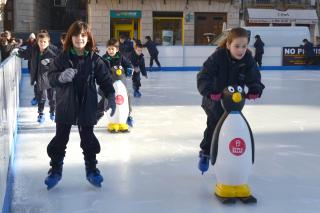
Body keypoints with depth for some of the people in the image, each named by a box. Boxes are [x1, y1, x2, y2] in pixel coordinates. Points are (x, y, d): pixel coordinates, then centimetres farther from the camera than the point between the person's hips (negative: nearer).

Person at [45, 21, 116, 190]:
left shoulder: (94, 59, -2)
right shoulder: (62, 58, -4)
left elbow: (104, 79, 1)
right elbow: (51, 77, -5)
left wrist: (110, 96, -10)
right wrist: (61, 76, -27)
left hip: (87, 105, 0)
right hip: (65, 105, 0)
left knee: (88, 138, 10)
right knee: (60, 138, 7)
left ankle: (91, 169, 26)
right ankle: (55, 170, 22)